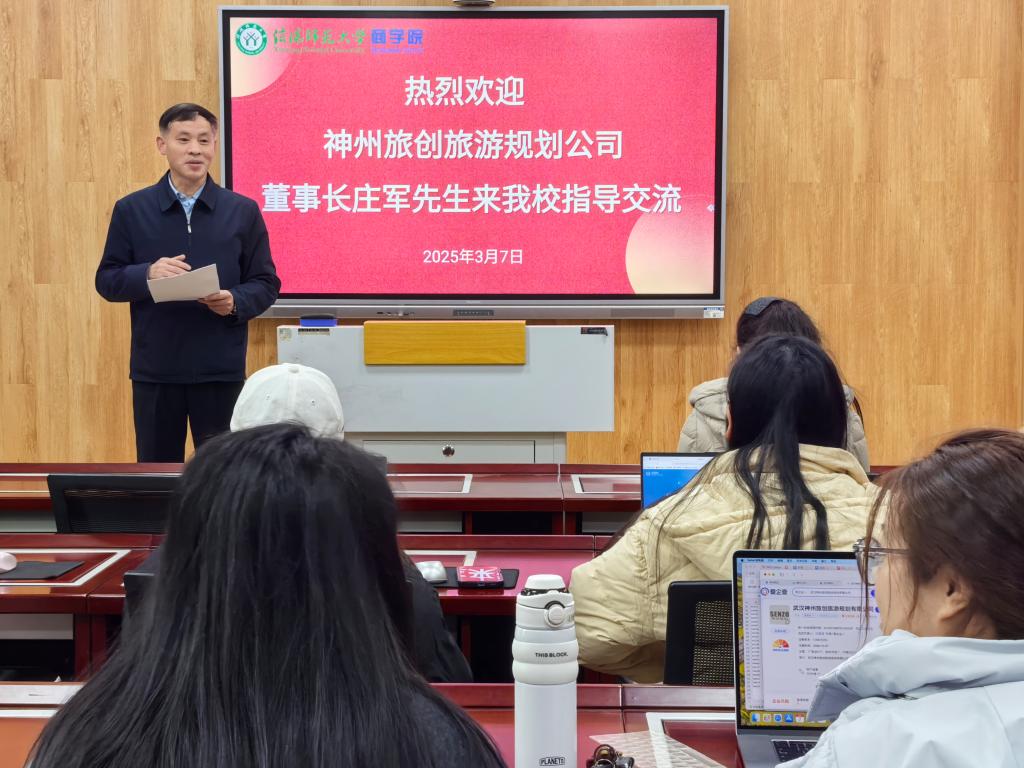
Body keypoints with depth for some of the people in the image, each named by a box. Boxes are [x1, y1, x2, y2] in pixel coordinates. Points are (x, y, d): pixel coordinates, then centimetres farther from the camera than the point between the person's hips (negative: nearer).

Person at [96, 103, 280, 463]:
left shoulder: (243, 211, 3)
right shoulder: (131, 210, 4)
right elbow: (106, 280, 4)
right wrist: (147, 274, -16)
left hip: (221, 369, 0)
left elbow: (266, 283, 4)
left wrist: (235, 302, -17)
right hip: (154, 369, 1)